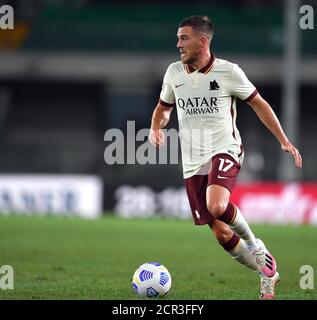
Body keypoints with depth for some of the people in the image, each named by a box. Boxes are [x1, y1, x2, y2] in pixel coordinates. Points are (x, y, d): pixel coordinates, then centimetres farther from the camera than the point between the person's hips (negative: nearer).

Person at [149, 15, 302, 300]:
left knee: (216, 206, -34)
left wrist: (284, 140, 2)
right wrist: (156, 129, -2)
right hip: (193, 162, 5)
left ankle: (254, 245, -6)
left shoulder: (228, 71, -6)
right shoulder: (174, 72, 5)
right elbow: (163, 108, 20)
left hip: (224, 150, -4)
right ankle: (267, 272, 21)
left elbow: (258, 104, 5)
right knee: (221, 234, 1)